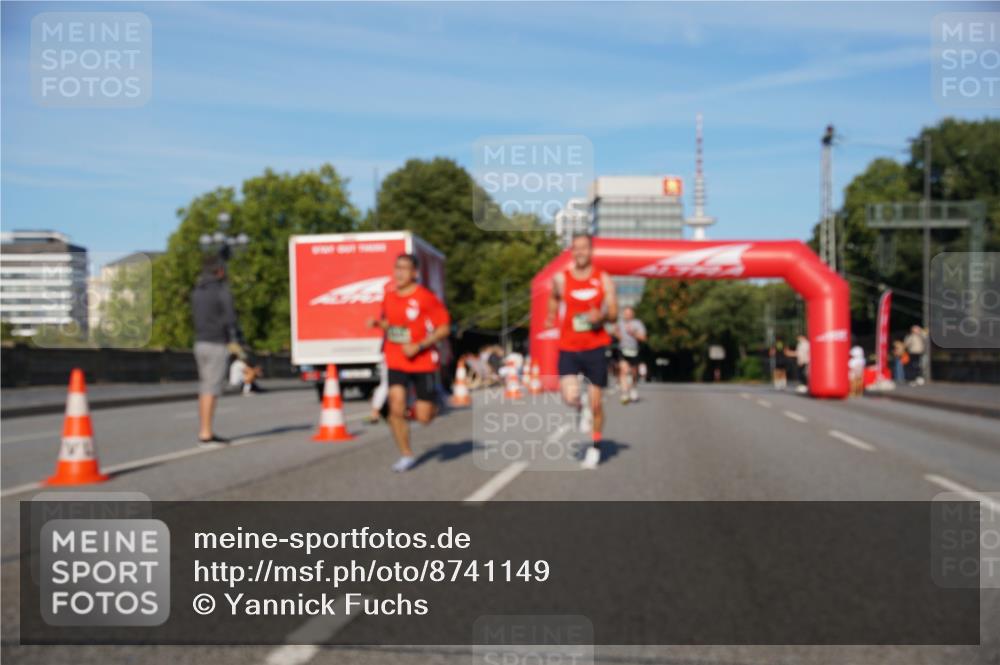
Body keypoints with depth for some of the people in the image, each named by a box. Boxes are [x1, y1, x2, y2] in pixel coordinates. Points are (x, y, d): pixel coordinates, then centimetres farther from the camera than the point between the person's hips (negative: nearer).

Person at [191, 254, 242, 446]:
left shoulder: (197, 291, 12)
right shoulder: (222, 290, -10)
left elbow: (195, 316, 16)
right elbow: (230, 318, -15)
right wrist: (234, 341, -8)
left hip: (200, 343, 8)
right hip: (217, 345, -8)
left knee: (205, 388, 10)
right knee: (211, 389, -8)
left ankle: (204, 432, 13)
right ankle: (206, 434, -9)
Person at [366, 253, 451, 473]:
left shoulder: (426, 297, -12)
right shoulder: (389, 295, 4)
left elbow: (444, 328, -10)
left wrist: (419, 346, -19)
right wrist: (377, 323, -2)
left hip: (423, 362, -4)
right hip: (396, 362, 4)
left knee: (423, 417, -2)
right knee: (396, 408, -12)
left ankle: (434, 404, 36)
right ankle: (406, 455, 6)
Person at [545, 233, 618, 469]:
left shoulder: (604, 280, 1)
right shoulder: (561, 279, 2)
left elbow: (614, 314, 2)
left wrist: (601, 316, -18)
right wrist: (551, 318, 15)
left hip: (595, 346, 0)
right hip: (568, 347, 0)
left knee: (595, 403, 4)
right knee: (570, 397, -17)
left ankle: (595, 448, 24)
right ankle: (582, 410, 21)